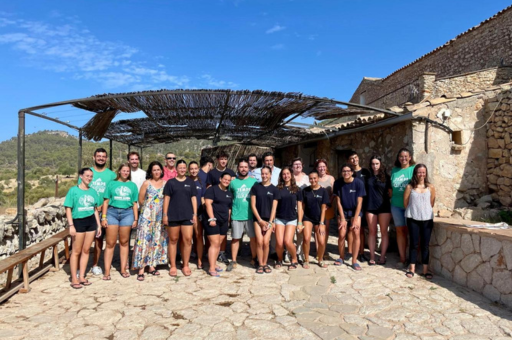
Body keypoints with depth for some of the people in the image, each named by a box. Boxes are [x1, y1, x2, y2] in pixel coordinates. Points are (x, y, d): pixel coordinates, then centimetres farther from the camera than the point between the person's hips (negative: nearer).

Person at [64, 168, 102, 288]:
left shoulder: (92, 191, 9)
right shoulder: (74, 190, -4)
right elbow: (68, 209, -7)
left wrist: (98, 225, 11)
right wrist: (71, 225, -14)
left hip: (91, 222, 4)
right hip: (78, 221, -4)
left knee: (86, 250, 9)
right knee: (76, 251, 2)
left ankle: (82, 276, 18)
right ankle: (74, 278, 11)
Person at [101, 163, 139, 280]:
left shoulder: (132, 185, 12)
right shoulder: (112, 184, 9)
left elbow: (134, 203, 11)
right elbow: (106, 201, 5)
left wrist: (136, 219, 6)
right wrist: (103, 217, -3)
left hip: (127, 213, 1)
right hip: (112, 212, -1)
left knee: (124, 242, 7)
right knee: (110, 243, -2)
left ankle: (123, 269, 15)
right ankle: (107, 271, 3)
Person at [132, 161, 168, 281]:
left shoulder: (165, 183, 5)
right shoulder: (146, 183, -1)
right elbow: (140, 200, 2)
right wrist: (149, 206, 7)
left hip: (160, 217, 3)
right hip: (147, 215, -3)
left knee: (157, 240, 8)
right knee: (144, 240, -5)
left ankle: (152, 266, 20)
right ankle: (141, 269, -1)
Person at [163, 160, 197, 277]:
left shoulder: (191, 182, 10)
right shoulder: (170, 182, 5)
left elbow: (194, 198, 9)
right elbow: (166, 198, 3)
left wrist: (195, 214, 1)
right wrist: (165, 214, -3)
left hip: (187, 215, 1)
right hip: (173, 215, -1)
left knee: (188, 240, -4)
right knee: (173, 240, 6)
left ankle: (186, 266, 10)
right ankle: (173, 266, 16)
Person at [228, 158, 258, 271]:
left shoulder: (254, 181, 4)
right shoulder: (233, 182, 6)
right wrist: (228, 214, 6)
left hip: (250, 215, 0)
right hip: (236, 215, 0)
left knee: (253, 237, 6)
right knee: (235, 238, 7)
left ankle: (254, 258, 23)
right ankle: (233, 261, 18)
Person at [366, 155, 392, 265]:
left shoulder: (385, 177, 2)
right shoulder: (368, 177, 7)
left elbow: (390, 192, 4)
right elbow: (365, 191, 12)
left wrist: (390, 203, -3)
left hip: (384, 207, -1)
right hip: (370, 207, 1)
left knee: (384, 232, 3)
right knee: (372, 232, 6)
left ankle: (382, 256, 12)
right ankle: (372, 256, 13)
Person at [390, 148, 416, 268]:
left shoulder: (414, 169, -4)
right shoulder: (394, 170, 10)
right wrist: (392, 197, 8)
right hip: (396, 205, 4)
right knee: (400, 230, 9)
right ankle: (402, 258, 18)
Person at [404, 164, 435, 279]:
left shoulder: (430, 187, 2)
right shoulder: (410, 187, -2)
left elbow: (432, 203, 9)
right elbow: (405, 202, 2)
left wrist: (425, 211, 11)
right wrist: (413, 210, 8)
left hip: (427, 219, 1)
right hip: (413, 219, -1)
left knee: (425, 244, 6)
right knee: (414, 244, 5)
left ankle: (425, 270, 15)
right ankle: (412, 268, 13)